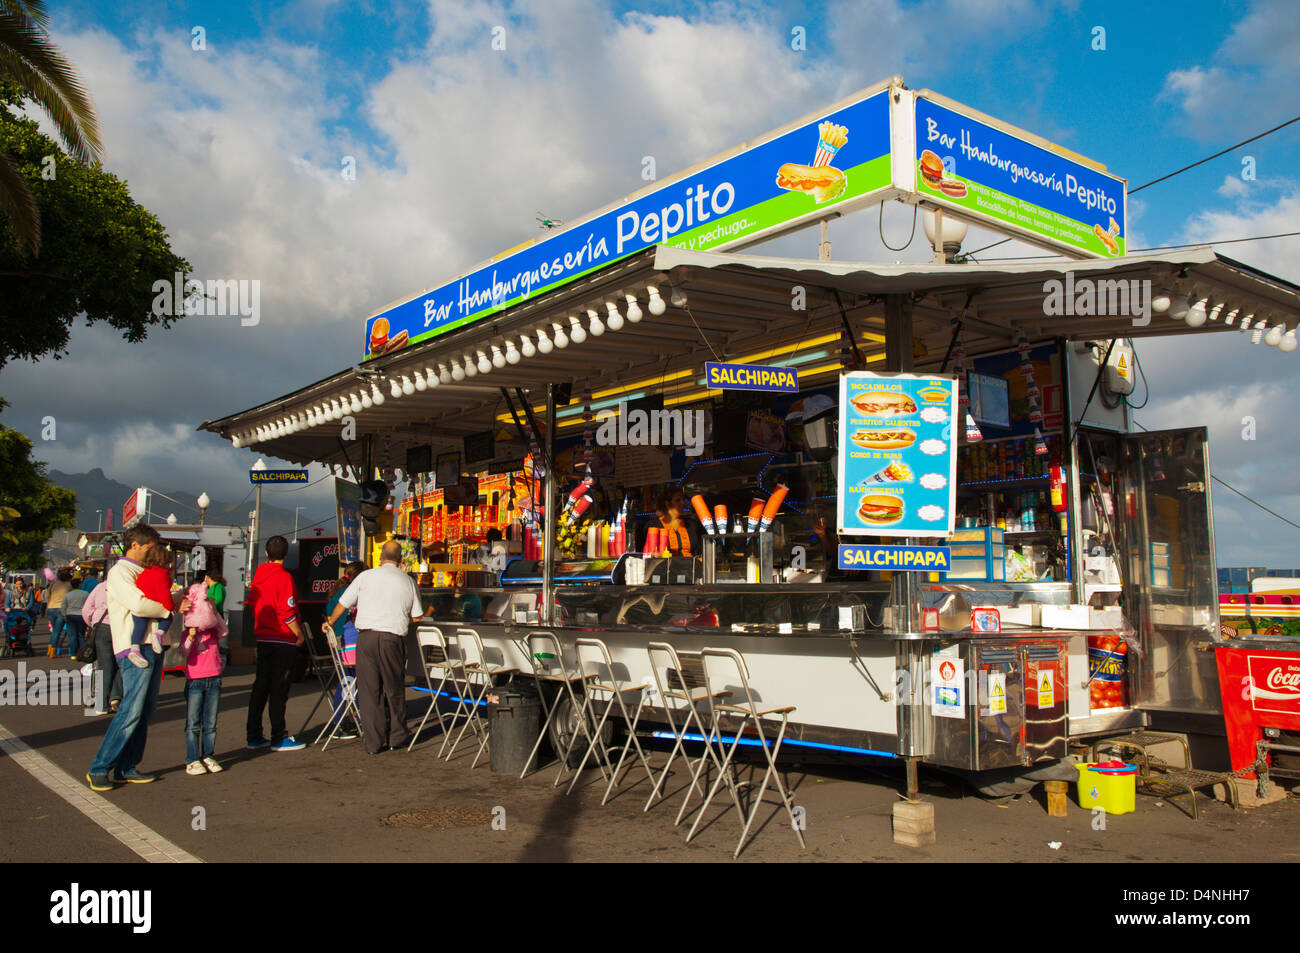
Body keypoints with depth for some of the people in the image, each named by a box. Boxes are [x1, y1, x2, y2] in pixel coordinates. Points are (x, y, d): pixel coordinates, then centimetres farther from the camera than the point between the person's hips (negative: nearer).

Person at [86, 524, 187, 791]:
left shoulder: (146, 573, 23)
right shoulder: (120, 572, -5)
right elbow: (138, 604, -20)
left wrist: (178, 599, 10)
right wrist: (169, 609, -8)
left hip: (153, 645, 9)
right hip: (135, 648, -9)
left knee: (145, 710, 8)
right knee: (131, 710, -12)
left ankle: (126, 768, 13)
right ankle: (99, 769, -4)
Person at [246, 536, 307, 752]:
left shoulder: (258, 575, 8)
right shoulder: (283, 577, -15)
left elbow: (252, 603, 14)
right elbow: (287, 612, -19)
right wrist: (299, 634, -9)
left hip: (262, 637, 7)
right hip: (283, 640, -7)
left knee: (261, 686, 12)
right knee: (279, 689, -2)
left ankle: (254, 736, 17)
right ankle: (278, 738, 2)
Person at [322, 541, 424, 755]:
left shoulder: (366, 576, 4)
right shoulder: (408, 582, 7)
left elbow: (343, 604, 12)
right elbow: (417, 617, 10)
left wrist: (330, 622, 31)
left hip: (366, 636, 0)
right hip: (393, 638, 0)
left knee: (369, 690, 5)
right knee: (395, 689, 13)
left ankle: (374, 741, 8)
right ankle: (397, 737, 22)